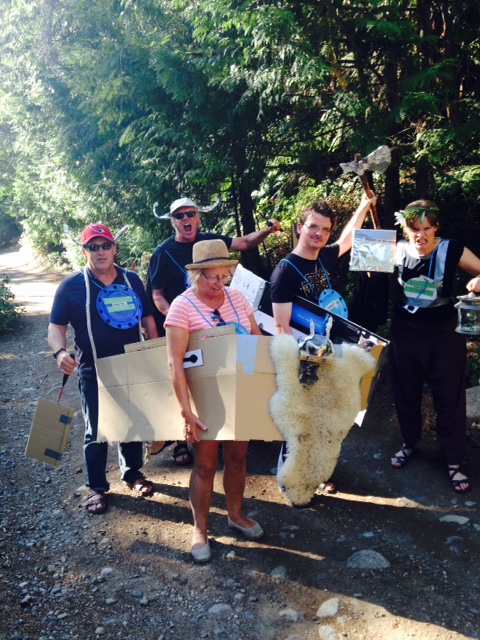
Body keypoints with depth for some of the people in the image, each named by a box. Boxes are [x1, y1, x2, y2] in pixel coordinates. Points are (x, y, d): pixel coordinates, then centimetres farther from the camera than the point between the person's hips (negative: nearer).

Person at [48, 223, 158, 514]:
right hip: (94, 373, -3)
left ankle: (133, 472, 37)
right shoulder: (72, 285, -5)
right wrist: (61, 352, -24)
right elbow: (56, 326, -4)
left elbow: (147, 318, 10)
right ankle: (97, 487, 25)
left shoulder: (132, 280, 4)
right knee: (96, 432, 8)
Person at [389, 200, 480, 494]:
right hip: (406, 332, 3)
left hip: (444, 332, -2)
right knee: (406, 392, 16)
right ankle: (409, 443, 39)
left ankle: (454, 462, 22)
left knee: (450, 396, 6)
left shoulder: (452, 250, -12)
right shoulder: (397, 251, -5)